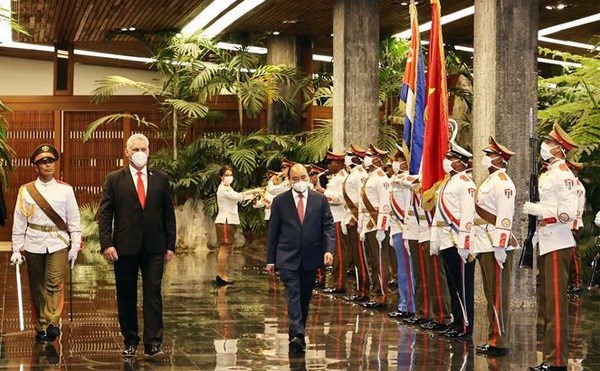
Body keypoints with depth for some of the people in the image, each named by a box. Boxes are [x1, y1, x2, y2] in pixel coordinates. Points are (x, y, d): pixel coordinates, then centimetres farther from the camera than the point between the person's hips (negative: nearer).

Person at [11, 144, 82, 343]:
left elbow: (74, 220, 6)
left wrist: (75, 246, 0)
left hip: (58, 243, -1)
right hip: (34, 244, 1)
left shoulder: (66, 190, 5)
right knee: (37, 288, 6)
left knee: (54, 284, -15)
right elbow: (19, 222, 6)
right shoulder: (26, 191, 5)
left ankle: (52, 323, -19)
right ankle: (40, 329, 14)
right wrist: (16, 250, 3)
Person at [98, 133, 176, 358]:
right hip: (125, 247, 0)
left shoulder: (161, 179, 9)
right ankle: (130, 342, 16)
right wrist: (106, 243, -9)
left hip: (154, 247, 1)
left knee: (153, 294, -4)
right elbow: (104, 213, 1)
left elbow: (168, 213, 10)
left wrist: (170, 245, 5)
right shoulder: (114, 179, 4)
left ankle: (153, 344, -3)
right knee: (126, 296, 6)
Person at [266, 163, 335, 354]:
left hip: (310, 259, 2)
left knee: (305, 297, 10)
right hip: (287, 258, -2)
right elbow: (273, 231, 4)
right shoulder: (280, 201, 2)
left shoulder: (320, 200, 5)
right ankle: (297, 335, -24)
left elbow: (328, 226, 2)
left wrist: (329, 249, -14)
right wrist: (270, 260, 3)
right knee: (293, 294, -15)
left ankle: (297, 334, 23)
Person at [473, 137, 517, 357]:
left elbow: (505, 217, -19)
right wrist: (479, 247, 22)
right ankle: (493, 339, 20)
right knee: (490, 295, 13)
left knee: (498, 295, -6)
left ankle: (500, 343, -2)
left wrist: (500, 247, -23)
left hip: (496, 247, -10)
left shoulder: (502, 183, -12)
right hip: (485, 246, 10)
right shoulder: (490, 181, 18)